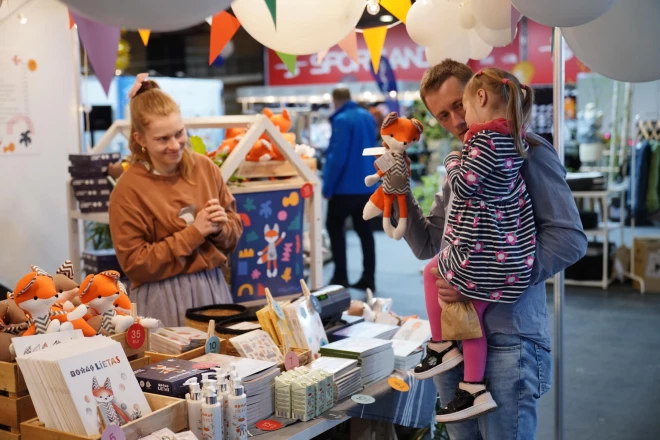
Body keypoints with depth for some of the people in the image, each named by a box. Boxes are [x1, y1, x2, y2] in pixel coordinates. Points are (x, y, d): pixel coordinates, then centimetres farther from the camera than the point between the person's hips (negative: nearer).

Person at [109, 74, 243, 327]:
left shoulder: (206, 168, 1)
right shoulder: (127, 190, -11)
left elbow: (235, 229, 11)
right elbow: (134, 264, -12)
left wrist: (220, 229, -12)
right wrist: (194, 233, -15)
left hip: (213, 287, 4)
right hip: (164, 300, -4)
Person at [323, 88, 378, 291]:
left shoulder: (341, 120, -16)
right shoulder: (368, 117, 10)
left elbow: (337, 157, -20)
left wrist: (328, 187, -14)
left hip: (345, 185, -7)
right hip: (366, 184, 7)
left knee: (334, 227, 7)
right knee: (364, 230, 11)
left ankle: (340, 276, 4)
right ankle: (368, 278, 11)